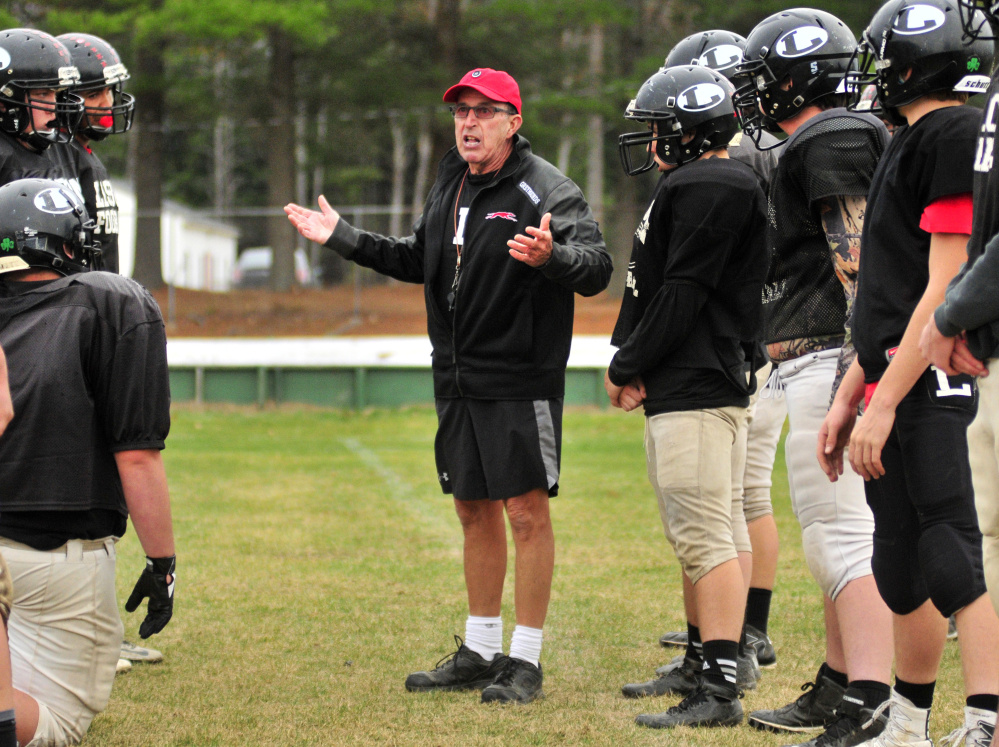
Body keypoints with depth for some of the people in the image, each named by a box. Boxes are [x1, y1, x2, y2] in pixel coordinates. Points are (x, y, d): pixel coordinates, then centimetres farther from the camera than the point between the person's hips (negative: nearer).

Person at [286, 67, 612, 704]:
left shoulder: (545, 190, -12)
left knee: (527, 511, -4)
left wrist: (551, 257, -43)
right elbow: (420, 262, 26)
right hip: (457, 381, 8)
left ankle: (526, 660, 3)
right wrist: (343, 239, 22)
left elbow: (597, 265, -22)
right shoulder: (450, 186, 12)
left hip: (520, 382, -8)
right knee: (475, 510, 13)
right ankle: (480, 651, 23)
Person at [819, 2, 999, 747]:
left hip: (928, 387, -10)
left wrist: (884, 402, -19)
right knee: (902, 574, 17)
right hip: (895, 389, 10)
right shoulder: (910, 144, 18)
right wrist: (849, 399, 21)